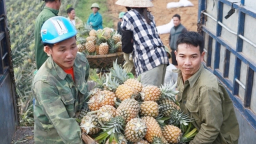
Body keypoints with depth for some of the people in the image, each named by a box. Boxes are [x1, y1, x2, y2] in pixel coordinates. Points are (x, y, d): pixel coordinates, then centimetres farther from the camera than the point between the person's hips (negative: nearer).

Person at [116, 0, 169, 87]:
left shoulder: (128, 16, 3)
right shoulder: (148, 15, 23)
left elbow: (126, 42, 3)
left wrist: (127, 59, 20)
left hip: (149, 60, -7)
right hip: (161, 55, 7)